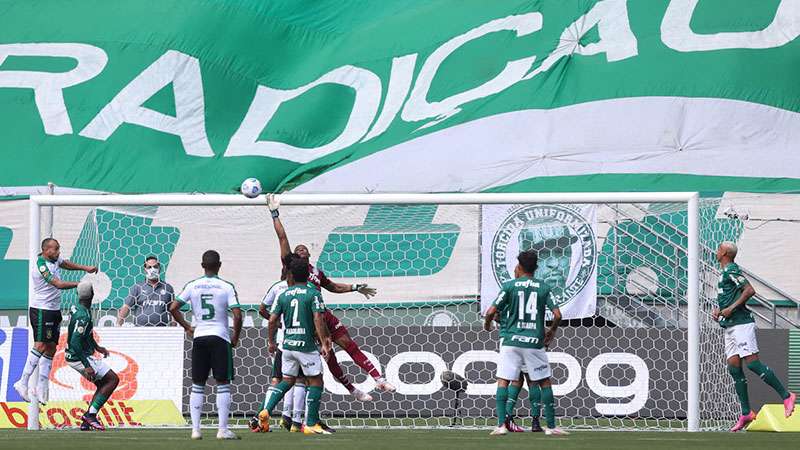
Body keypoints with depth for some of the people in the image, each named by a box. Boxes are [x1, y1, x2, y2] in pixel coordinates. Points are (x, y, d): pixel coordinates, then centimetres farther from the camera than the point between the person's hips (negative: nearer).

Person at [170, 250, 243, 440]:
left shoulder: (192, 286, 3)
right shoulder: (226, 287, -5)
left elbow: (173, 308, -1)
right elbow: (237, 315, -11)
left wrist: (186, 327, 12)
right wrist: (235, 337, 4)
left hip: (199, 337, 3)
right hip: (220, 338, -3)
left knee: (197, 385, 9)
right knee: (223, 385, 2)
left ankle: (195, 429, 5)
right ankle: (223, 429, -2)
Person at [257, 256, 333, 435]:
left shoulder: (283, 295, 5)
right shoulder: (313, 294, -7)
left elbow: (272, 320, 5)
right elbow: (318, 319, -15)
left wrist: (271, 342, 18)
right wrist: (324, 343, -13)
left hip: (287, 344, 5)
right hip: (306, 345, -5)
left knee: (287, 380, 19)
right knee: (316, 381, 5)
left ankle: (267, 410, 2)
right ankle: (311, 424, 3)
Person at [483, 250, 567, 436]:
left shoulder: (509, 286, -1)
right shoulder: (543, 287, 4)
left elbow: (491, 311, -6)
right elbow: (557, 314, -3)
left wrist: (487, 323, 16)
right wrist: (552, 330, 18)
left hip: (511, 340, -1)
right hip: (535, 342, 1)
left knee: (503, 381, 5)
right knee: (545, 382, 12)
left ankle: (501, 425, -8)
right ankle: (551, 426, 10)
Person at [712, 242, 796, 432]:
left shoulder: (731, 270, -10)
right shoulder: (726, 272, 20)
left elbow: (750, 290, -20)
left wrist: (731, 308, -19)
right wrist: (718, 310, 16)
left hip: (741, 323, -10)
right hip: (730, 326, 10)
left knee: (752, 363, -15)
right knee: (734, 368, 3)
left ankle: (786, 396, -10)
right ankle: (746, 413, 4)